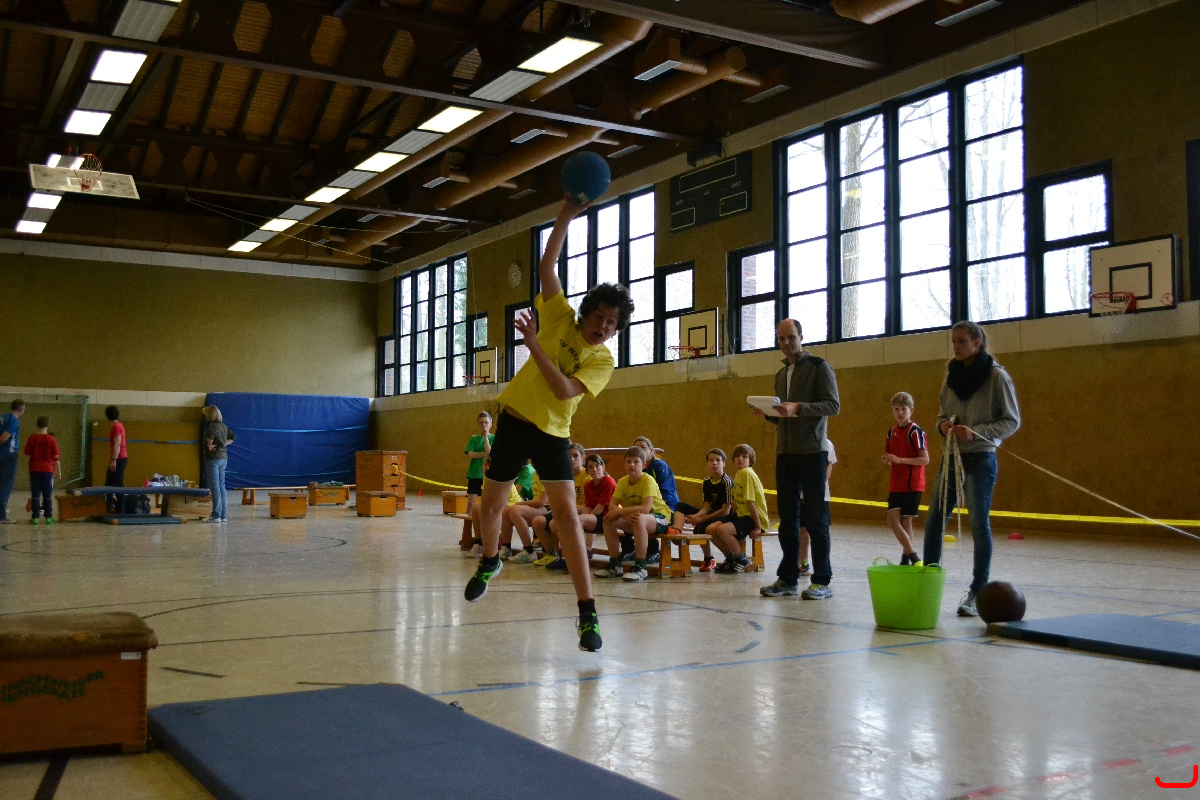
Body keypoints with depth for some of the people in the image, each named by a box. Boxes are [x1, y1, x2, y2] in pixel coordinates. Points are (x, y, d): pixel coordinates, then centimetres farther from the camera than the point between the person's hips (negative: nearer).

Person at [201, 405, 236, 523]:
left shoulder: (212, 426, -13)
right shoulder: (223, 426, 12)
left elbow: (210, 436, -34)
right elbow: (232, 437, 23)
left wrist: (209, 446, -17)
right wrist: (223, 444, 11)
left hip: (213, 458, -8)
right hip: (224, 457, 8)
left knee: (215, 487, -6)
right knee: (221, 487, 10)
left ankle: (216, 516, -6)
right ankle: (223, 515, 12)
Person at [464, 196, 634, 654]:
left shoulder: (603, 359, -8)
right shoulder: (562, 320, -2)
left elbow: (564, 391, -23)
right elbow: (547, 266, -6)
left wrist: (534, 344, -26)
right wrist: (567, 215, -11)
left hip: (552, 433, -2)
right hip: (515, 419, 2)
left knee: (566, 512, -16)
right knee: (490, 504, 12)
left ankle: (587, 614, -16)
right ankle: (489, 562, 45)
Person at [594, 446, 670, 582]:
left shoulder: (648, 480, -20)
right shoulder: (622, 482, -2)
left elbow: (646, 508, -32)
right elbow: (612, 506, -11)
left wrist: (620, 511, -30)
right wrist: (626, 514, -31)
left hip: (660, 518, -7)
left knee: (639, 519, -38)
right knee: (609, 521, -13)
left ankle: (640, 568, -33)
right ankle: (615, 565, -3)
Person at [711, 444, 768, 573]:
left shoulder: (747, 473, -17)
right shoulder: (738, 474, 12)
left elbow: (751, 502, -19)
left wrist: (757, 527, -20)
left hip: (755, 519, -9)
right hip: (742, 515, 9)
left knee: (722, 530, -28)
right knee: (711, 529, 0)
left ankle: (742, 560, -7)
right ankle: (731, 559, 17)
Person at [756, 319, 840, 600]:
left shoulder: (819, 366, -1)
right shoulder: (781, 374, 19)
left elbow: (833, 405, -11)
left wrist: (798, 408, -23)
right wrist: (769, 413, 1)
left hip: (812, 452, -6)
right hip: (785, 452, 6)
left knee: (816, 518, -3)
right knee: (787, 518, 7)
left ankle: (822, 581, 2)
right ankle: (787, 579, 12)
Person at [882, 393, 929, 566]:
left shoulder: (916, 431, -9)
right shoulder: (891, 432, 12)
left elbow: (925, 459, -15)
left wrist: (900, 459, -22)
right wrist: (887, 460, -2)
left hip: (912, 484, -7)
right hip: (895, 484, 7)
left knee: (905, 522, -5)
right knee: (893, 520, 0)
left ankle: (906, 559, 4)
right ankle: (913, 558, 6)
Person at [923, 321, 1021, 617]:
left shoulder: (996, 376, -7)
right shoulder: (951, 374, 9)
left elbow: (1012, 421, -6)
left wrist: (976, 432, -19)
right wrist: (944, 426, -5)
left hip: (981, 459, -6)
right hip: (952, 456, 6)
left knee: (979, 525, -1)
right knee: (934, 521, 3)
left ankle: (977, 593, 9)